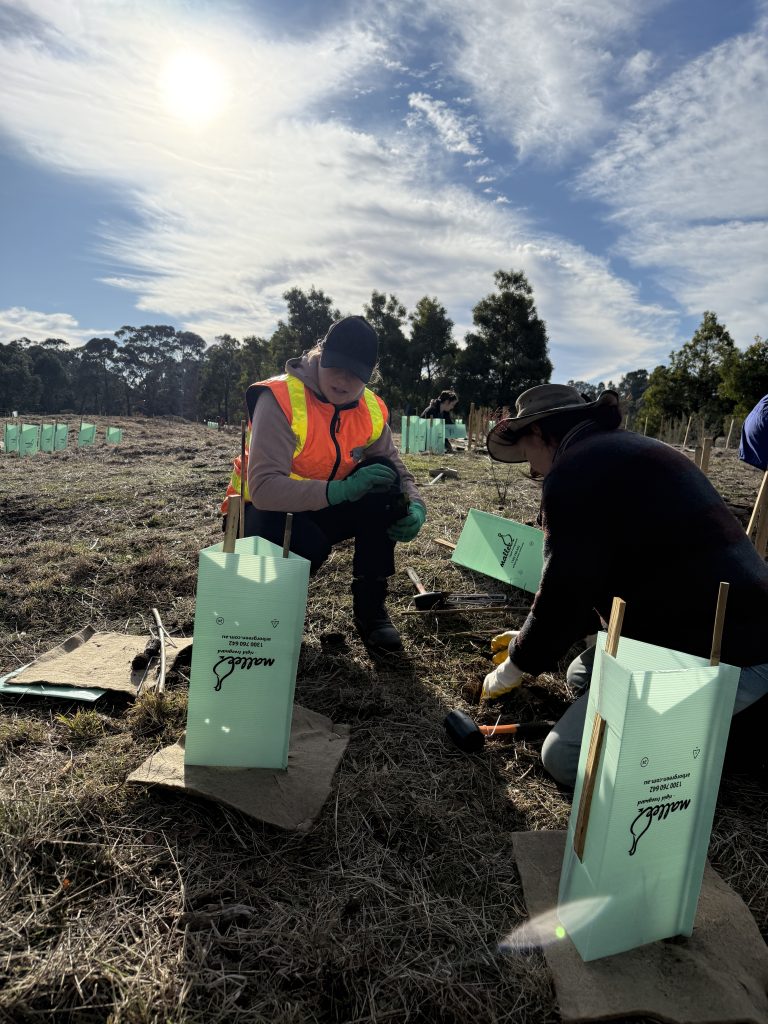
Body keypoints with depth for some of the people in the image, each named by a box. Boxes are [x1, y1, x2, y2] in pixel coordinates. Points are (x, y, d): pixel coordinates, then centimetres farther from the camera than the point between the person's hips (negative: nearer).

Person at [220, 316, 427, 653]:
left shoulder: (372, 410, -6)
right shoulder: (281, 398, -25)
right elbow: (263, 488, -34)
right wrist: (339, 490, -44)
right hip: (264, 512, -5)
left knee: (383, 480, -19)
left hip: (322, 511, 6)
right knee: (308, 544, -38)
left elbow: (397, 469, 0)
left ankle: (370, 607, -8)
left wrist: (415, 506, -24)